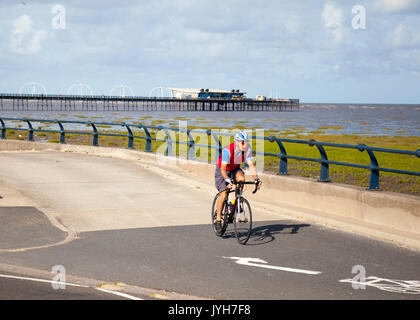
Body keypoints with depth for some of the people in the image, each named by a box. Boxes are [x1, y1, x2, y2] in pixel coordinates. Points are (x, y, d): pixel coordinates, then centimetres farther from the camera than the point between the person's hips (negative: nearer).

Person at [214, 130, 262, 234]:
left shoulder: (247, 149, -21)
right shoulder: (228, 150, -34)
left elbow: (251, 165, -21)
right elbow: (223, 168, -37)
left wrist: (256, 179, -34)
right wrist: (227, 180, -52)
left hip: (235, 169, 4)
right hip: (222, 170, -4)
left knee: (241, 178, -30)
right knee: (223, 195, -17)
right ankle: (218, 219, -2)